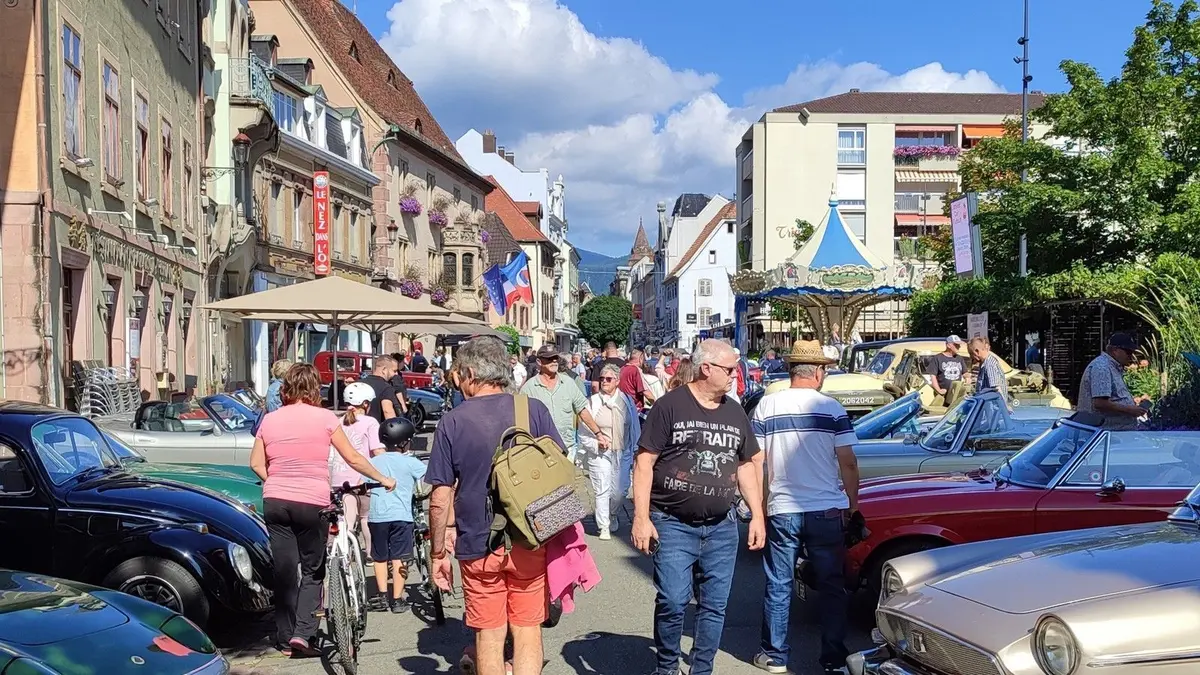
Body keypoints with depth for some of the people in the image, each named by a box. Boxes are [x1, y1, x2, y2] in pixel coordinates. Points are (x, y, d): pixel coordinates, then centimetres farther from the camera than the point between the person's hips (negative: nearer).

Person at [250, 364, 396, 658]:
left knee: (284, 571, 10)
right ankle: (302, 633, -2)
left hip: (275, 502, 3)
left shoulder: (269, 419, 6)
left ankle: (285, 639, 14)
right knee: (311, 571, 12)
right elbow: (352, 458, 0)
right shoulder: (324, 417, -3)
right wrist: (382, 479, 11)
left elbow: (256, 463, 8)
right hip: (312, 503, -3)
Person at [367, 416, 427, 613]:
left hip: (377, 516, 3)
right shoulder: (410, 462, -2)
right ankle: (397, 600, 4)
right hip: (401, 516, -3)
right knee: (399, 558, 2)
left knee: (380, 558, 15)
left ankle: (382, 596, 14)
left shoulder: (374, 462, 7)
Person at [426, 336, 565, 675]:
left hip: (479, 546, -1)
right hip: (530, 544, 1)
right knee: (528, 633, 9)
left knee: (489, 635, 11)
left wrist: (439, 552, 5)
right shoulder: (534, 409, -4)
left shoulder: (453, 421, -7)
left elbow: (440, 500, -6)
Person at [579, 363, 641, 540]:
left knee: (620, 491, 6)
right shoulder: (592, 402, -5)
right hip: (599, 454, -2)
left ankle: (608, 514, 37)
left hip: (622, 453, 2)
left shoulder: (626, 401, 1)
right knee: (602, 491, -2)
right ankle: (604, 527, 14)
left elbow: (635, 429, 5)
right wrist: (596, 445, -13)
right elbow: (583, 434, 0)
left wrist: (635, 452, 4)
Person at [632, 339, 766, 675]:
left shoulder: (735, 413, 11)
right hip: (673, 525, -5)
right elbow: (645, 462, -8)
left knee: (715, 606, 7)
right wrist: (641, 517, -14)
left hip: (722, 527, 5)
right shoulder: (669, 406, -7)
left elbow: (746, 465, 18)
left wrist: (757, 515, 12)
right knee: (673, 601, -9)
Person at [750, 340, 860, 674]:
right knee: (832, 586, 10)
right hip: (827, 511, -1)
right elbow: (848, 463, -5)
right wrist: (852, 503, 7)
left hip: (781, 511, 1)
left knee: (778, 587, 11)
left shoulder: (766, 405, -1)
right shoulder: (831, 408, -5)